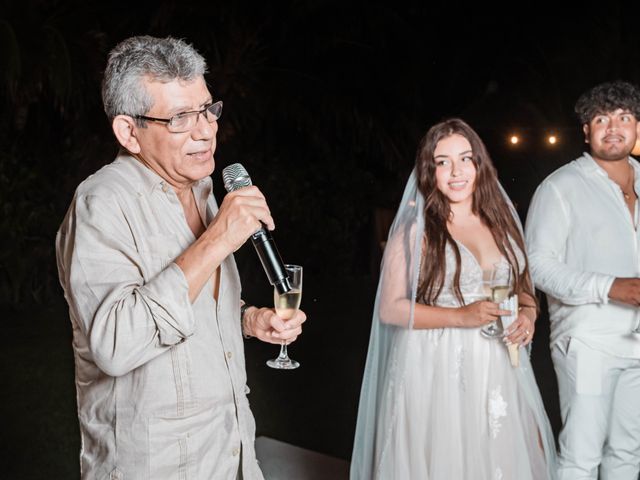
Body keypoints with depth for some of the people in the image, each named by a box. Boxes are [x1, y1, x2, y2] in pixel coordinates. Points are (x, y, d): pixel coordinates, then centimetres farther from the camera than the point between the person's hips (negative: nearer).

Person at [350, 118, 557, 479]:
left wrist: (528, 315, -5)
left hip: (499, 372, 4)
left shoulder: (502, 220, 8)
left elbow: (524, 287, 17)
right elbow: (391, 309, -9)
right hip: (437, 372, -4)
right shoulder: (415, 229, -5)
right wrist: (461, 316, -20)